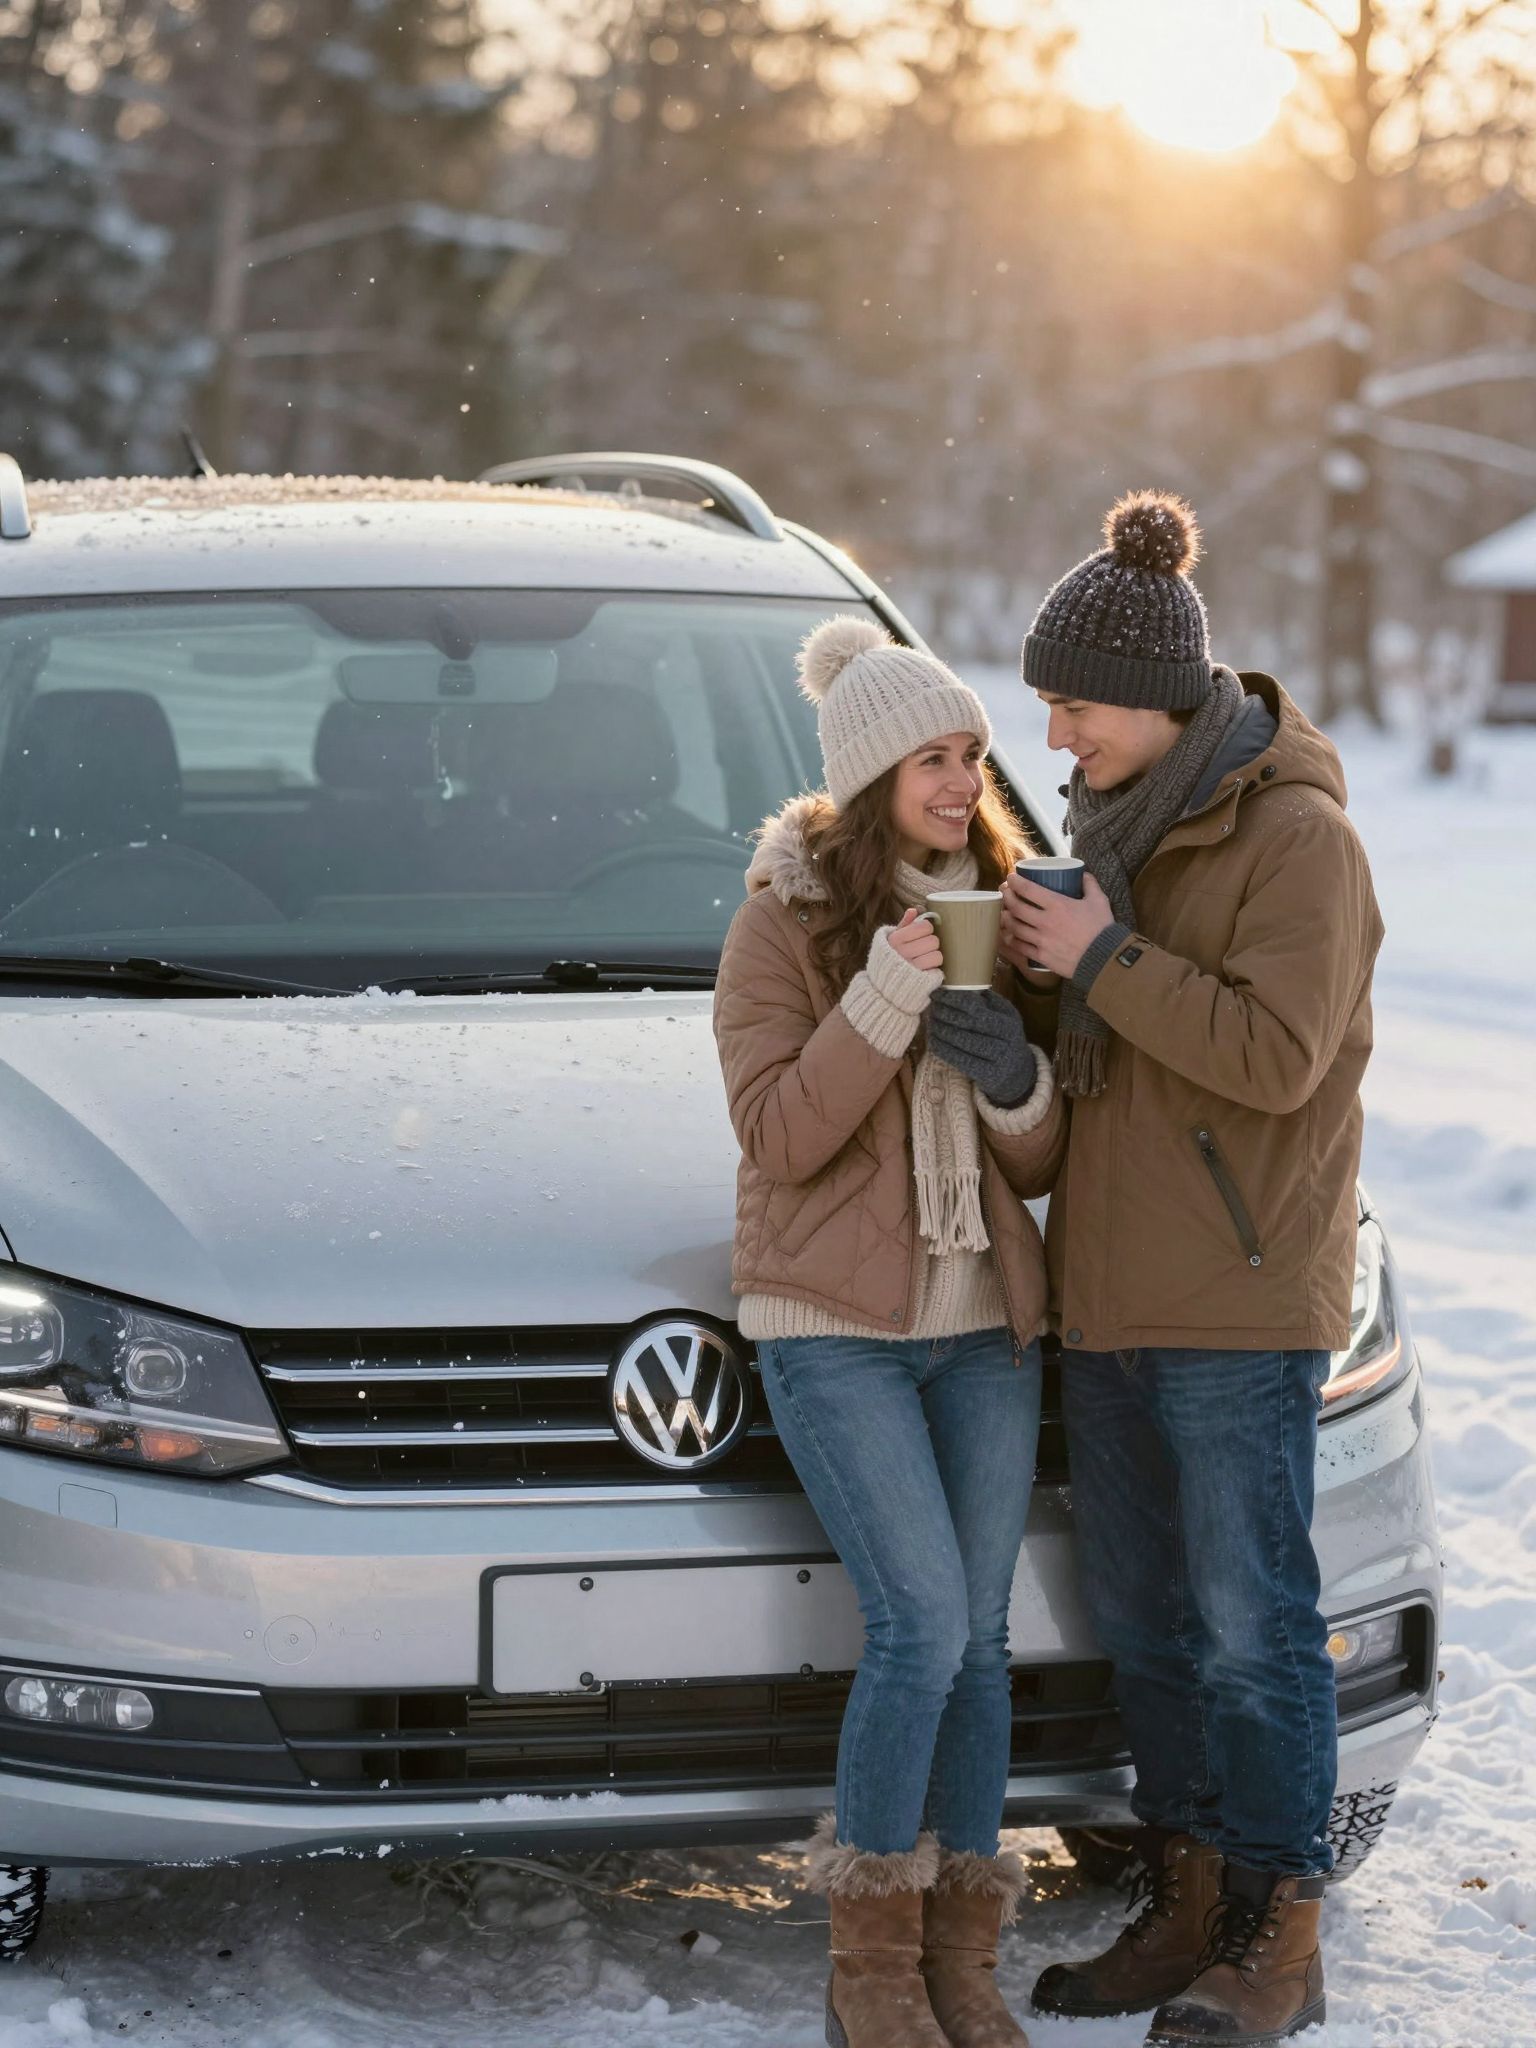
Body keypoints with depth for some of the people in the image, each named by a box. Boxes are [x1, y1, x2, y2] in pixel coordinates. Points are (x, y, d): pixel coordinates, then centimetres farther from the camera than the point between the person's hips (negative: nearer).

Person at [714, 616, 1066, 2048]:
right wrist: (883, 1004, -22)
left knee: (977, 1637, 4)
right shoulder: (783, 923, -3)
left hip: (987, 1326, 5)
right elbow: (778, 1135, -11)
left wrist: (1015, 1083, -12)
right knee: (921, 1626, -14)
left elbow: (1044, 1168, 10)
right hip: (834, 1325, -5)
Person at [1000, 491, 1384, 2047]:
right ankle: (1188, 1908, 22)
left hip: (1240, 1292, -8)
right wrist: (1037, 970, 3)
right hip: (1110, 1284, 8)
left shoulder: (1296, 835, -12)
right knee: (1140, 1616, 12)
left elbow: (1276, 1054, -21)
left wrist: (1106, 959, -17)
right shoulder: (1129, 823, 14)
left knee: (1248, 1619, -3)